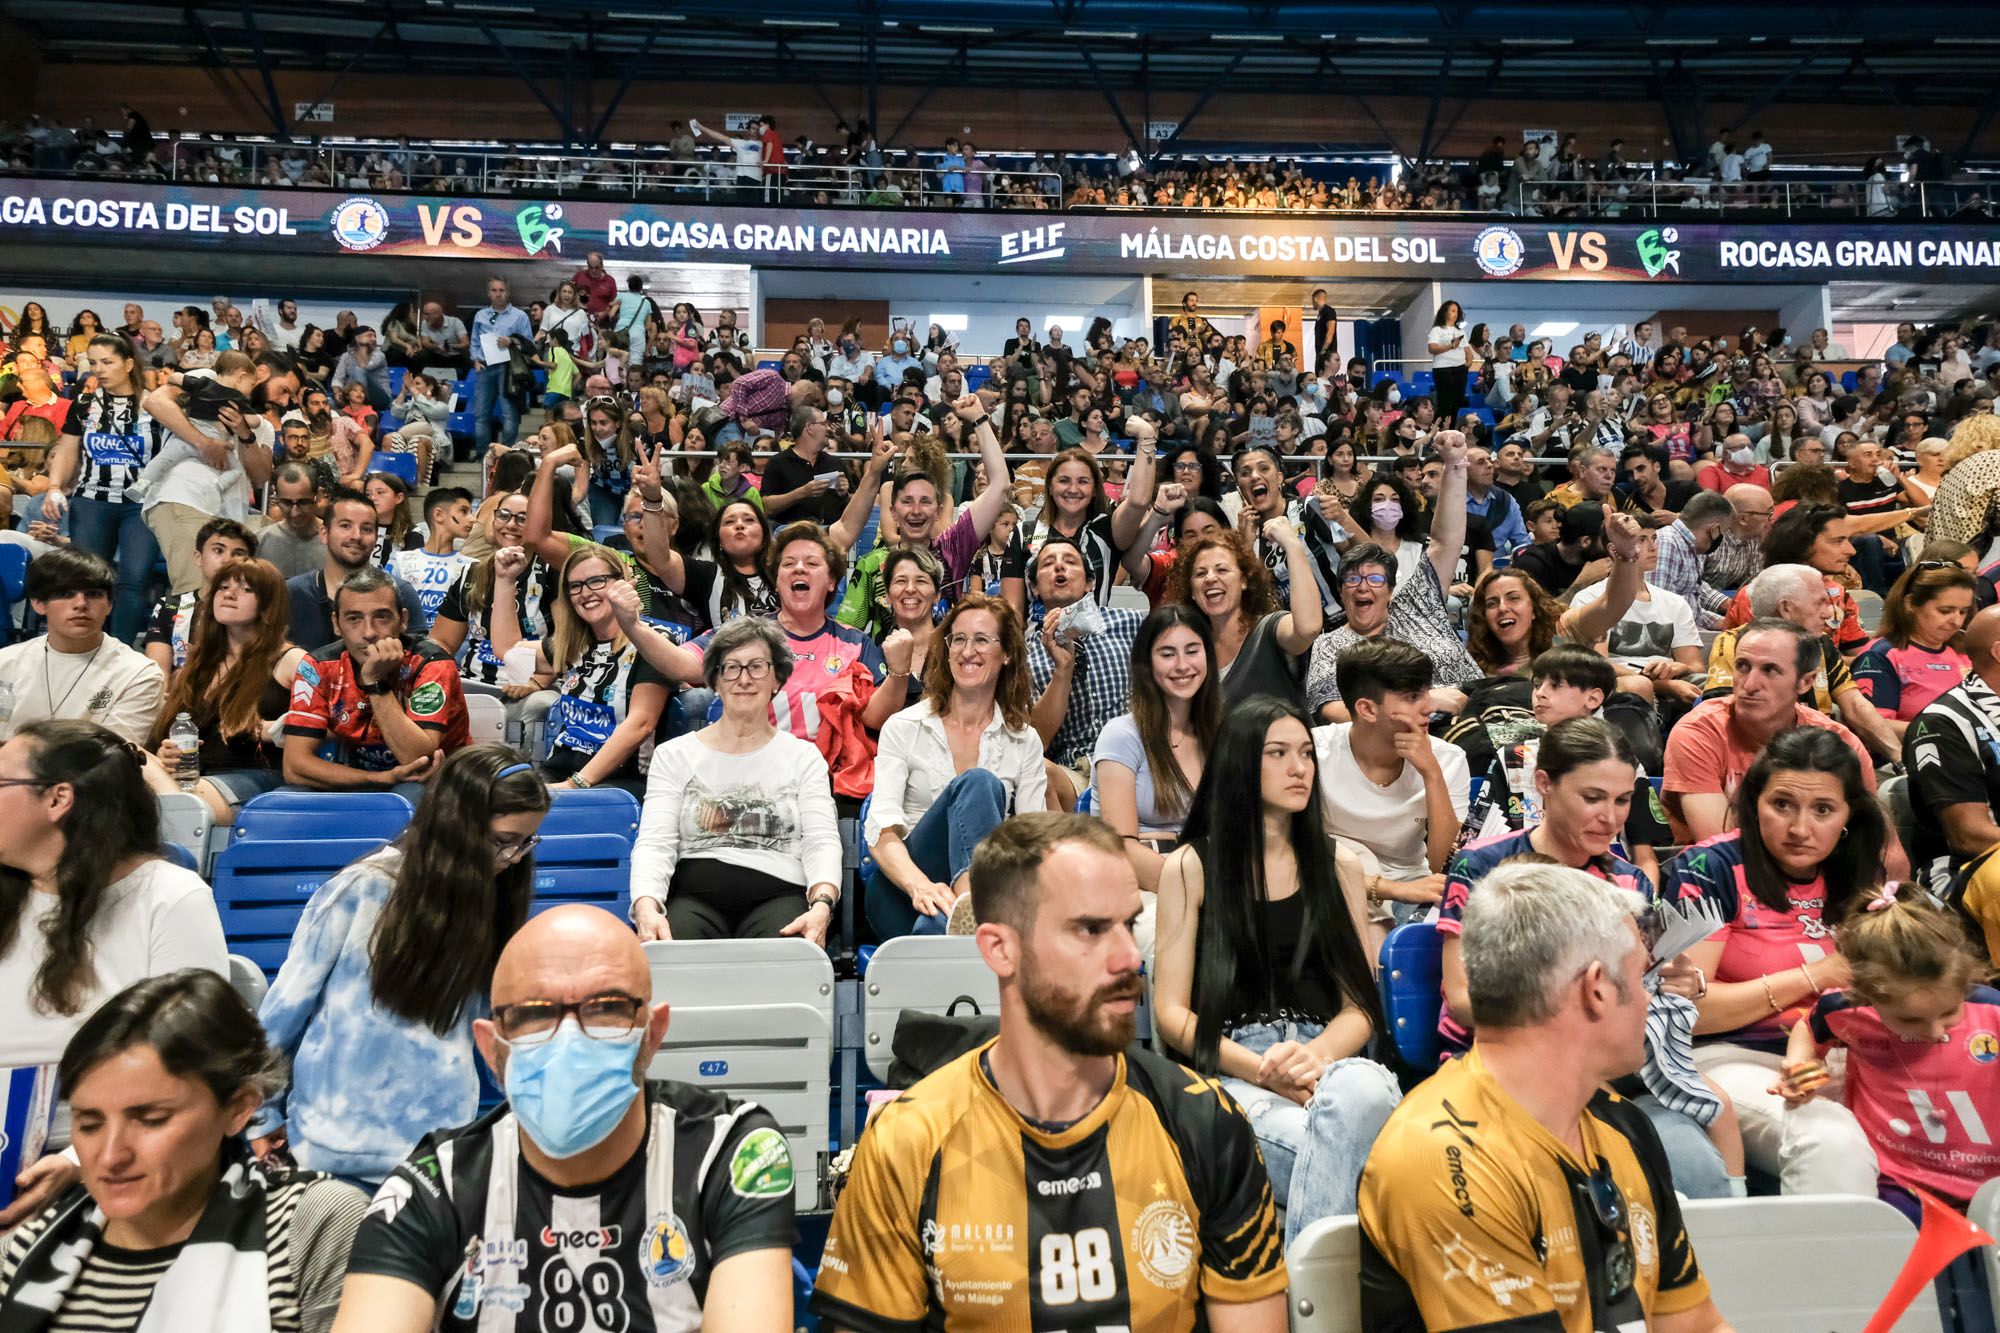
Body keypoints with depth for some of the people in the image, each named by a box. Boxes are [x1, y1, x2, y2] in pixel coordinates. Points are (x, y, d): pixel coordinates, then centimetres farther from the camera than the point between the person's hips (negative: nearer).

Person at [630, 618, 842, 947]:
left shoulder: (803, 756, 16)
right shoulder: (674, 755, 16)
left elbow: (822, 842, 4)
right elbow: (654, 844, 4)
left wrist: (822, 905, -18)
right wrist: (647, 907, -18)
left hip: (778, 895, 0)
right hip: (693, 895, 0)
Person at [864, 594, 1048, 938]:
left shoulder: (1024, 742, 14)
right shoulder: (903, 728, 7)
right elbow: (881, 832, -7)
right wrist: (919, 886, -30)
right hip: (901, 894, -1)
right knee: (977, 783, -31)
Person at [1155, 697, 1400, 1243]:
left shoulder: (1336, 863, 17)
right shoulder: (1191, 867, 8)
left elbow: (1361, 1004, 12)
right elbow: (1173, 1013, 4)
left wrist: (1316, 1055, -11)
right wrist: (1262, 1069, -12)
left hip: (1330, 1060, 3)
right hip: (1230, 1071, -3)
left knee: (1363, 1090, -36)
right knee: (1336, 1148, -36)